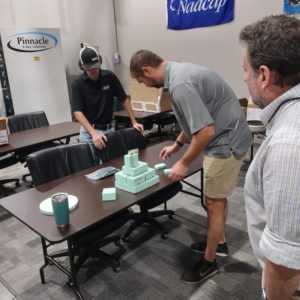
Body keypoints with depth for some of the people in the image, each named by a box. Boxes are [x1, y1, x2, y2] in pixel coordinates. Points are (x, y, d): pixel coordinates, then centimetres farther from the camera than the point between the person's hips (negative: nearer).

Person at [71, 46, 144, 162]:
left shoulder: (110, 77, -4)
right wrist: (93, 133, -30)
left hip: (107, 130, 2)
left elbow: (124, 99, 4)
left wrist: (134, 122, -2)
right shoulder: (77, 83, -11)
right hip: (88, 132, -2)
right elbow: (78, 112, -18)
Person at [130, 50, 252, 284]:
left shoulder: (180, 84, -25)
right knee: (218, 197, 22)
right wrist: (177, 145, 22)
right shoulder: (179, 71, 8)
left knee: (214, 202, 3)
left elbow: (205, 131, -29)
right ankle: (219, 243, 42)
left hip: (226, 142, -10)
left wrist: (184, 163, -16)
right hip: (228, 138, 10)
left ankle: (209, 262, 22)